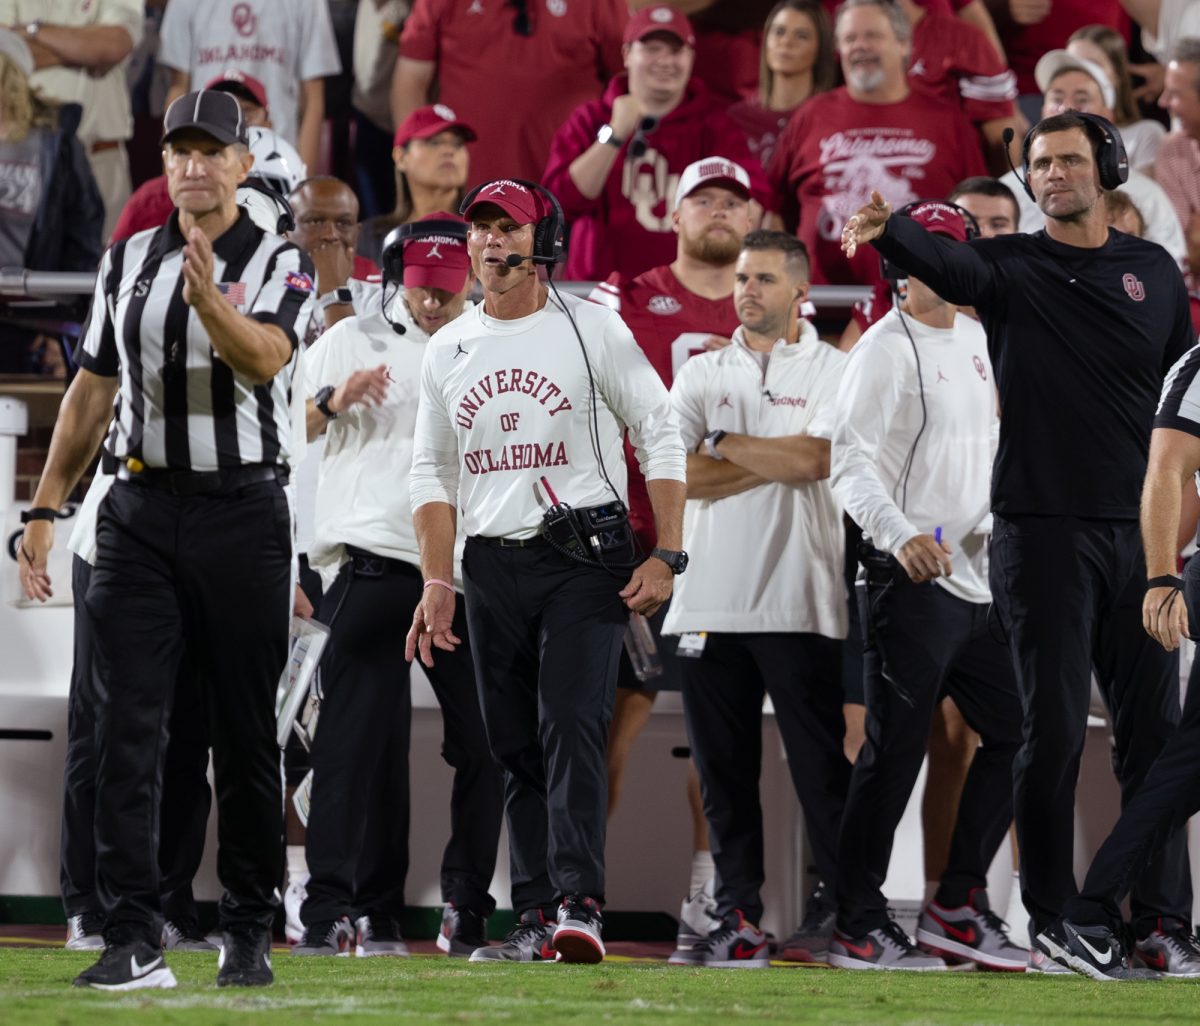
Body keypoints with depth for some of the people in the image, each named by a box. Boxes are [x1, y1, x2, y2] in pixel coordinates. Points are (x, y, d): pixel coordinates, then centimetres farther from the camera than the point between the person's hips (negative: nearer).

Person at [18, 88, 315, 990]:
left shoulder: (281, 265, -1)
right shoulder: (127, 263, 12)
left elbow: (263, 359, -21)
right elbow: (93, 391, 17)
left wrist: (209, 300, -40)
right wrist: (45, 509, 12)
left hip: (242, 511, -3)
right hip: (140, 511, 3)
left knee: (247, 730, 2)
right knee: (128, 724, -6)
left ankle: (250, 932, 12)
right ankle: (134, 939, -9)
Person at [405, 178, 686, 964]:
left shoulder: (592, 329, -1)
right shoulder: (448, 351, 12)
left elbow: (661, 437, -1)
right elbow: (433, 474, 15)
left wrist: (667, 557, -8)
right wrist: (438, 585, 5)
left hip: (585, 559, -5)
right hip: (493, 567, 5)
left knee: (572, 723, -18)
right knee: (515, 746, 4)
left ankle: (579, 905, -26)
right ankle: (537, 920, 6)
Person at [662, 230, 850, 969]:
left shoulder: (834, 372, 4)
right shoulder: (702, 374, 13)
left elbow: (815, 459, -13)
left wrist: (724, 446, -2)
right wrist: (778, 462, -5)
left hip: (800, 602, -3)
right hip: (711, 601, 3)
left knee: (823, 769, -5)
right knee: (725, 772, 4)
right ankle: (739, 920, 7)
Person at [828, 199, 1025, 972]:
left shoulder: (978, 340, 15)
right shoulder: (887, 348, -9)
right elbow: (851, 461, -18)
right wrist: (898, 533, -32)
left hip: (978, 575, 8)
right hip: (912, 581, -8)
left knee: (1015, 734, 8)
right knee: (895, 753, -7)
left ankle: (957, 907, 14)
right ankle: (858, 925, -1)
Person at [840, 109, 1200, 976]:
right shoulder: (1012, 268, 1)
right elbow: (946, 264, -21)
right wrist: (885, 230, -43)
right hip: (1041, 530, -3)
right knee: (1053, 732, -4)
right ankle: (1052, 925, 1)